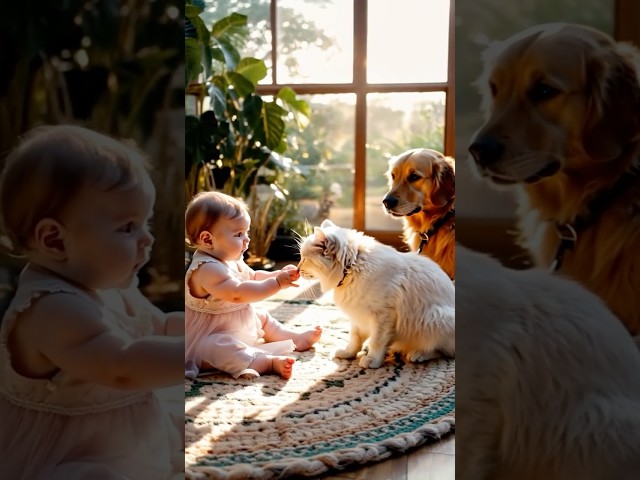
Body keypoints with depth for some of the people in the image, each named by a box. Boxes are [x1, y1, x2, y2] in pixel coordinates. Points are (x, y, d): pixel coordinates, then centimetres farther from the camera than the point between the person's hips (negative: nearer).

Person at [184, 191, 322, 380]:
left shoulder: (232, 261, 3)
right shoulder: (208, 269, -30)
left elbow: (254, 277, 18)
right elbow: (238, 293, -40)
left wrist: (278, 274, -1)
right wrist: (277, 283, -39)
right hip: (209, 338, -11)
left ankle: (296, 340, 29)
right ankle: (269, 362, -48)